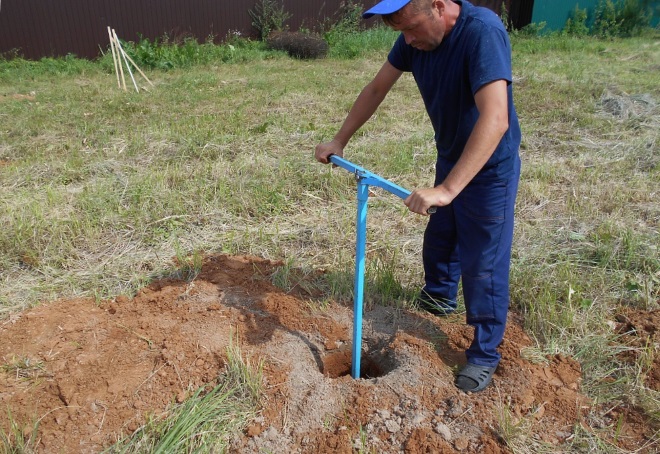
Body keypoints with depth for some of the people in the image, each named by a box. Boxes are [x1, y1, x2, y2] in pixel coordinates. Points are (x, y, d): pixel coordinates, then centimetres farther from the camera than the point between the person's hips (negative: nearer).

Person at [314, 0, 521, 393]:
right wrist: (339, 141, 3)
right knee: (438, 240, 24)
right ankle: (440, 297, 52)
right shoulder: (417, 37, -9)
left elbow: (495, 118, -41)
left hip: (489, 169, -7)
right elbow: (377, 89, 4)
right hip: (450, 161, 7)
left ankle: (485, 354, 20)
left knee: (483, 266, 1)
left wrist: (446, 189, -47)